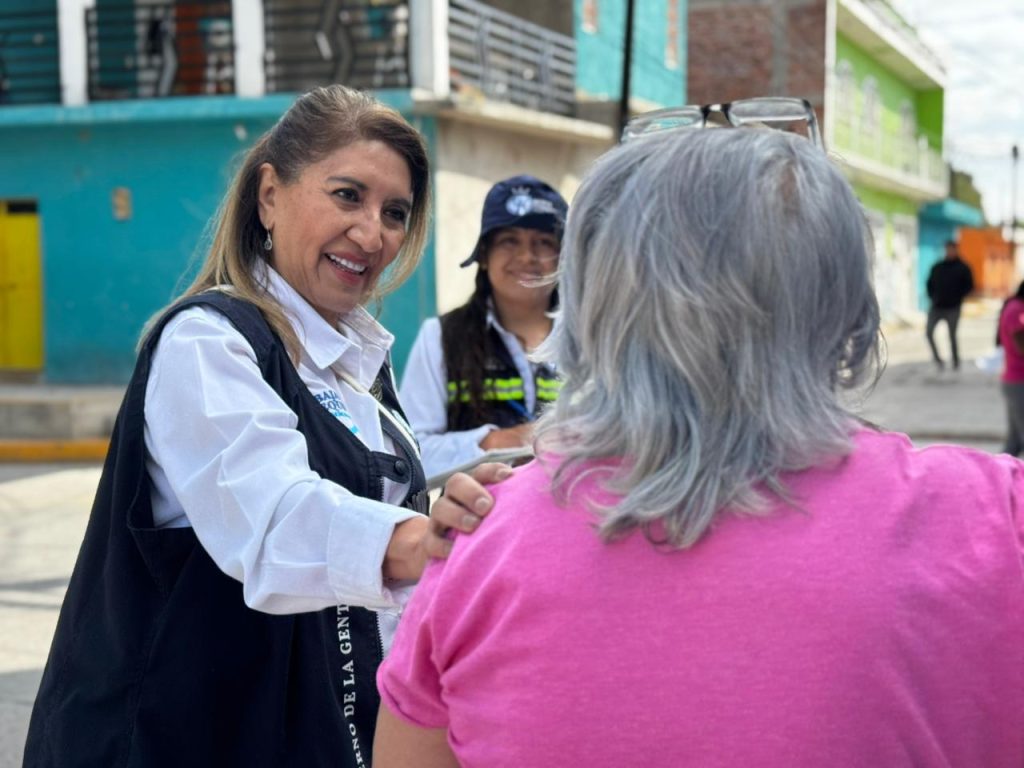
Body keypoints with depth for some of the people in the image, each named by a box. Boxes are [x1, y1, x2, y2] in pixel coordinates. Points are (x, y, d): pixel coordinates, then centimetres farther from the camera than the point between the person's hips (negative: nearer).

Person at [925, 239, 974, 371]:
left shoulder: (962, 268, -1)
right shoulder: (937, 267, 9)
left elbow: (969, 285, 0)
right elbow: (930, 283, 18)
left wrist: (958, 297, -7)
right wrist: (932, 297, 5)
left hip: (953, 308, -3)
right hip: (936, 307, 3)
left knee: (952, 335, 2)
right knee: (928, 332, -6)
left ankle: (956, 362, 15)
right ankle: (937, 358, 7)